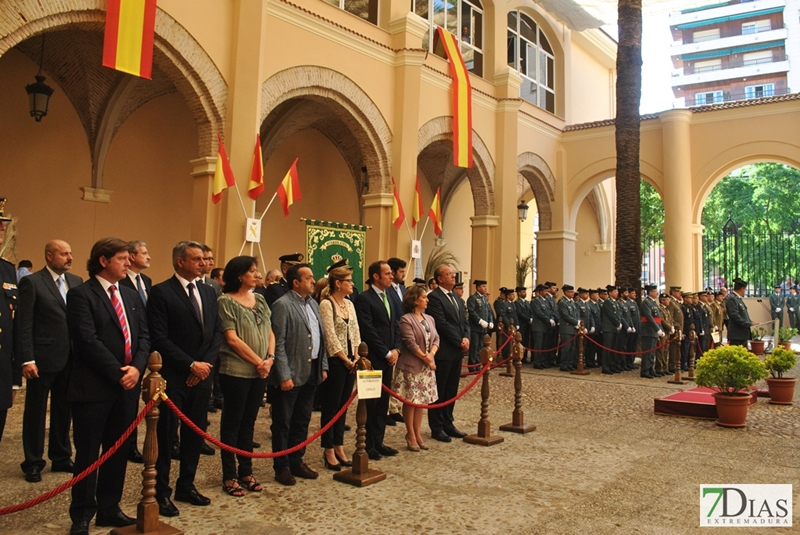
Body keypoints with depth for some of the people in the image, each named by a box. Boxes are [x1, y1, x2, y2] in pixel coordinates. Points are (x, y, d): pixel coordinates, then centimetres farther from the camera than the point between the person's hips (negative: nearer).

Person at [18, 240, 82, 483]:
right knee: (35, 412, 9)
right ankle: (33, 463, 21)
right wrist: (27, 359, -14)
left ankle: (61, 458, 27)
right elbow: (24, 324, -9)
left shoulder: (77, 282, 8)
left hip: (71, 359, 5)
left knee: (63, 411, 14)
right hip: (42, 360, -5)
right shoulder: (31, 282, -7)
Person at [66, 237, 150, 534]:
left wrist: (137, 367, -7)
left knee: (118, 451, 12)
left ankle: (109, 508, 25)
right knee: (88, 453, 5)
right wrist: (117, 373, -15)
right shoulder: (81, 294, -7)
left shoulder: (132, 296, 14)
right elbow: (88, 340, -16)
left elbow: (144, 335, 9)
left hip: (128, 385, 6)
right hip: (93, 386, -6)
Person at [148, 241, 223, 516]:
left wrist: (206, 363, -5)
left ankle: (186, 486, 27)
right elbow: (159, 338, -15)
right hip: (174, 376, -6)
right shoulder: (161, 292, -10)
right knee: (166, 434, 5)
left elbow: (217, 331, 9)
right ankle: (161, 492, 17)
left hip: (202, 375, 6)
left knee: (195, 432, 13)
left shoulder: (208, 292, 10)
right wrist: (191, 364, -16)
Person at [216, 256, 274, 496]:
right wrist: (258, 361, -11)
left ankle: (246, 471, 24)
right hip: (235, 371, -6)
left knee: (249, 422, 13)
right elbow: (232, 339, -14)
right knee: (232, 422, 4)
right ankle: (229, 476, 14)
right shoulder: (226, 301, -9)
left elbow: (269, 332, 11)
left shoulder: (260, 300, 11)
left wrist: (269, 358, -5)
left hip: (259, 372, 6)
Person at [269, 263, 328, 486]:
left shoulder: (313, 304, 11)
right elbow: (278, 344, -15)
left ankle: (297, 462, 28)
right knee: (283, 423, 6)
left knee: (302, 421, 16)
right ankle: (282, 467, 16)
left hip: (312, 371, 8)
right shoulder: (283, 305, -12)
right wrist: (284, 375, -18)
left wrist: (323, 366, 10)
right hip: (291, 373, -7)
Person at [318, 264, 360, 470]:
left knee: (343, 406, 13)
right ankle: (328, 451, 13)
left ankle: (339, 448, 23)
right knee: (331, 406, 2)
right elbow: (330, 336, -15)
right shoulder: (326, 304, -12)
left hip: (350, 362, 7)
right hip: (335, 362, -7)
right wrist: (345, 360, -10)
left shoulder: (349, 304, 11)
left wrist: (356, 358, 1)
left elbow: (355, 332, 12)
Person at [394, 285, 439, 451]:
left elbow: (436, 339, 8)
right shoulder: (406, 319, -11)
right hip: (411, 366, -6)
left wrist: (431, 354, -10)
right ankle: (410, 436, 10)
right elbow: (411, 344, -16)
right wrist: (426, 359, -12)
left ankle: (417, 433, 19)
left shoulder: (429, 319, 12)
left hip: (427, 367, 7)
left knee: (422, 401, 10)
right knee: (410, 401, 0)